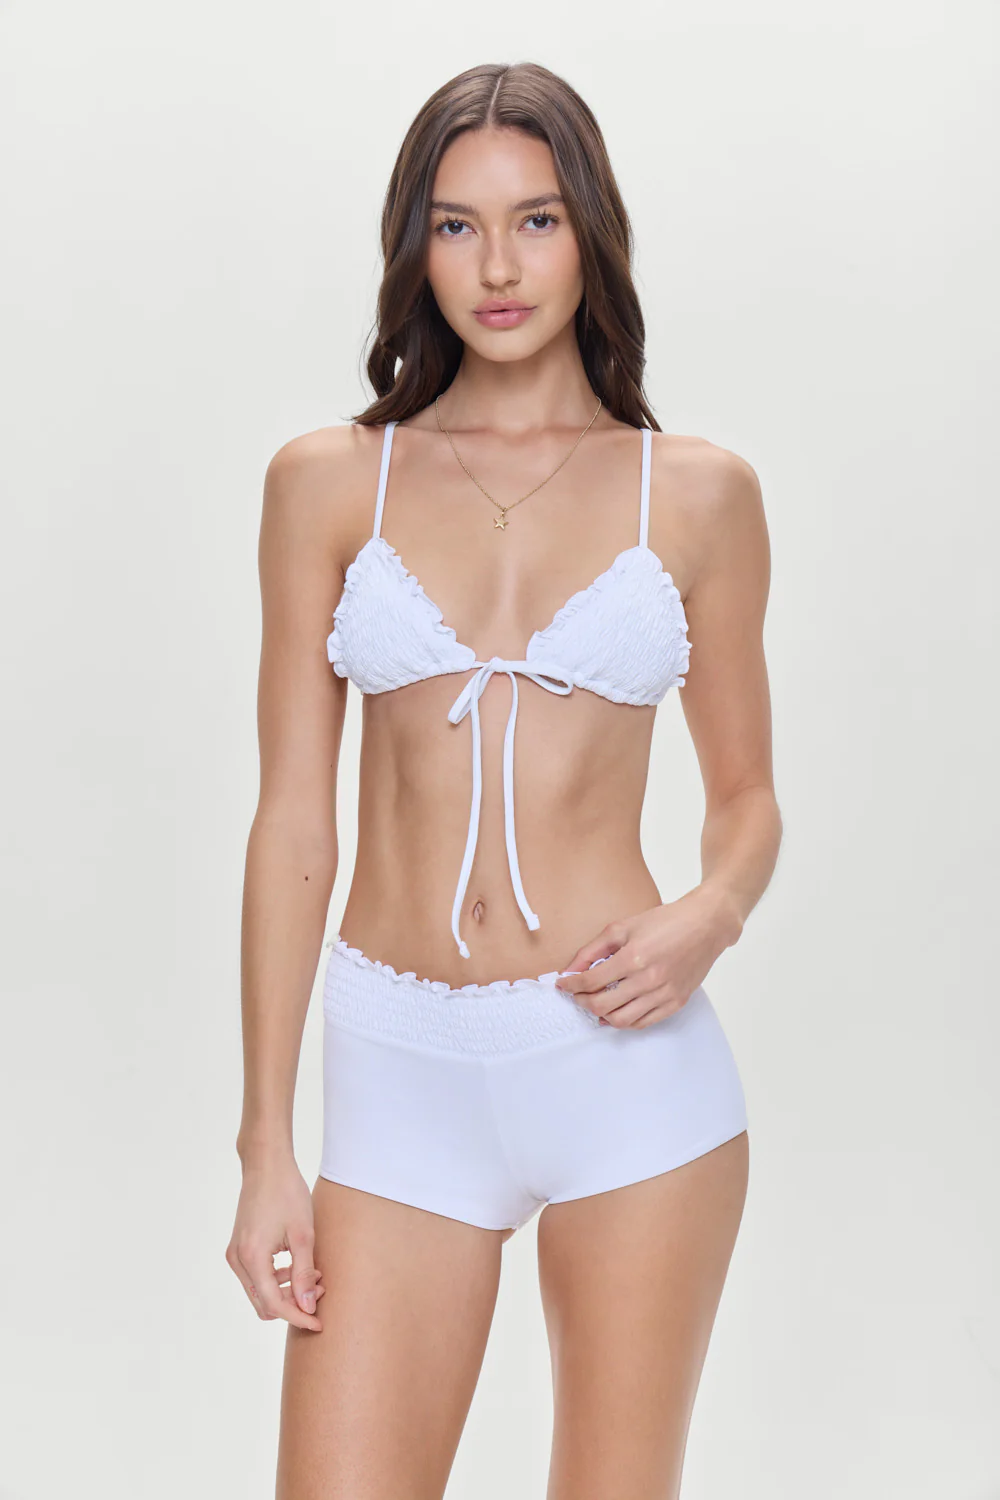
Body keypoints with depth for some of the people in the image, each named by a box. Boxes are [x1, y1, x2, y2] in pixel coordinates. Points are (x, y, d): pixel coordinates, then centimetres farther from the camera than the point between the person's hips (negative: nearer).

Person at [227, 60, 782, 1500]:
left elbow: (748, 796, 11)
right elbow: (294, 821, 3)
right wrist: (266, 1146, -1)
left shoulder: (698, 491, 4)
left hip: (626, 1062, 0)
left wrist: (708, 921, -13)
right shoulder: (330, 481, 4)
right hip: (404, 1070, 1)